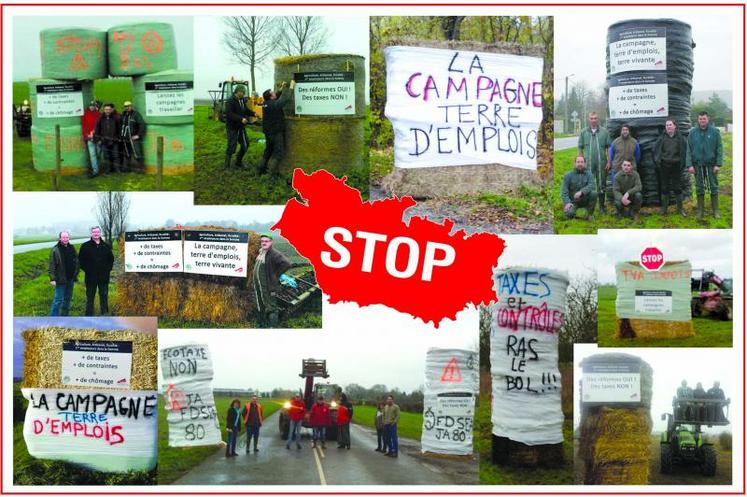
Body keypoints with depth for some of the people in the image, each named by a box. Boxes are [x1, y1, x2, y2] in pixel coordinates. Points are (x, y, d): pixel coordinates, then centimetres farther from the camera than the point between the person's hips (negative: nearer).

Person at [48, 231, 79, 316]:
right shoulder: (55, 250, -10)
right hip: (60, 280, -6)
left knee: (68, 298, 14)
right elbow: (52, 265, -12)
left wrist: (75, 275, 13)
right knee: (58, 299, -6)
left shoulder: (71, 248, 8)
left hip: (70, 279, 6)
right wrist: (52, 279, -17)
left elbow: (76, 262, 17)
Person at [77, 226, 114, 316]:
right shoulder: (85, 246, 1)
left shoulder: (106, 246, 8)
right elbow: (81, 260, 4)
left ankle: (105, 313, 12)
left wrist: (108, 269, 4)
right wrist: (86, 269, -5)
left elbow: (111, 259, 16)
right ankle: (89, 314, 9)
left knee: (104, 295, 5)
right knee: (90, 296, 4)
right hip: (90, 276, -2)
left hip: (104, 276, 2)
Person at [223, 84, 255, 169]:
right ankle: (226, 165, 5)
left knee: (245, 145, 11)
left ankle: (239, 162, 28)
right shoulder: (230, 101, -17)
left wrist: (254, 114, 0)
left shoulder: (243, 100, 8)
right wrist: (241, 119, -33)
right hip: (232, 128, -8)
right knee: (231, 146, -8)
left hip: (241, 127, 8)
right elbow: (230, 114, -26)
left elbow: (246, 110, 18)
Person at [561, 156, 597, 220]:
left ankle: (590, 214, -8)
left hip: (584, 200, 2)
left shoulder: (588, 174, 0)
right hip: (573, 201, -2)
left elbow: (591, 186, -18)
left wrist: (581, 192, -36)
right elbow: (564, 190, -9)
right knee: (569, 213, -31)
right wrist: (567, 202, -25)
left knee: (594, 193, -28)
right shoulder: (568, 175, -2)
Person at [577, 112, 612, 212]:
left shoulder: (604, 132, 4)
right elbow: (580, 149, 7)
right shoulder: (583, 132, 6)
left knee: (601, 185, 6)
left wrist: (609, 161, -1)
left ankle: (602, 206, 15)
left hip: (601, 163, 0)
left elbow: (608, 148, 5)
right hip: (588, 163, 0)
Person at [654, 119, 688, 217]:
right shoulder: (662, 138, 1)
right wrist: (657, 161, -3)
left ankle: (680, 208, 14)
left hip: (676, 165, -1)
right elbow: (656, 150, 5)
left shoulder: (680, 138, 0)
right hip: (664, 165, 1)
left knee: (677, 187, 4)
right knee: (665, 187, 7)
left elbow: (684, 152, 2)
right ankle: (664, 208, 16)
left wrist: (682, 164, -4)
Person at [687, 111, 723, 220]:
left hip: (711, 164, -1)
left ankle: (715, 210, 12)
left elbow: (719, 149, -2)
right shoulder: (692, 132, 2)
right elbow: (689, 150, 2)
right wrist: (689, 165, -5)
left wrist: (718, 164, -8)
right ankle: (700, 211, 14)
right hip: (698, 164, 1)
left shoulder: (714, 131, -1)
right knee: (699, 188, 7)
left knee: (713, 187, 4)